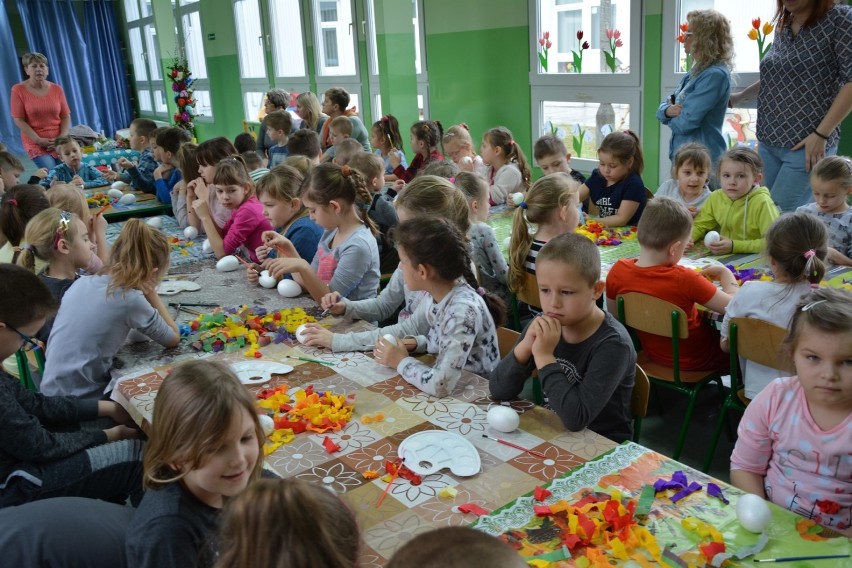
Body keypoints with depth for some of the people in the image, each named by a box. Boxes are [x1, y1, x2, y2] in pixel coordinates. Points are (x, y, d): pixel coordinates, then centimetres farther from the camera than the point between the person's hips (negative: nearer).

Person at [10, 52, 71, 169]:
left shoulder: (57, 89, 6)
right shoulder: (18, 90, -2)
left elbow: (66, 116, 6)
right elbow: (19, 120, -4)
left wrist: (62, 138, -9)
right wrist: (39, 140, -13)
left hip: (60, 142, 3)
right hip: (36, 143, -3)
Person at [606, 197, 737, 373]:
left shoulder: (618, 271, -18)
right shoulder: (683, 279, -32)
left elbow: (615, 316, -2)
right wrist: (725, 273, -6)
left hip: (652, 353, 5)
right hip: (694, 360, -5)